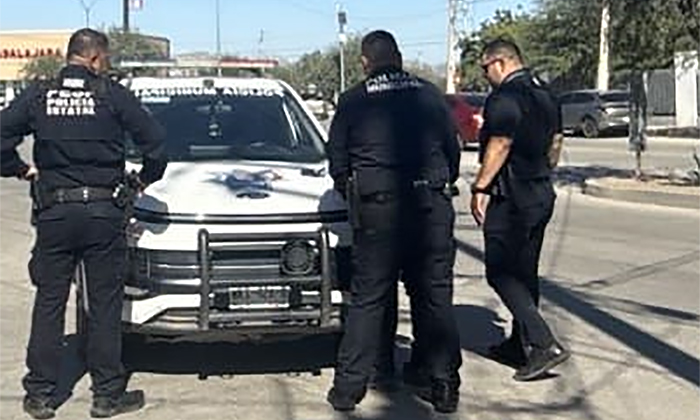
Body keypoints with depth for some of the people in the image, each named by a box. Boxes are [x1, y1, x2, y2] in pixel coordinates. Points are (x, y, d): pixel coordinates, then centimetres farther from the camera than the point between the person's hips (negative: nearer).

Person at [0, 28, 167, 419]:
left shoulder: (39, 95, 3)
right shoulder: (113, 95, -4)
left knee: (49, 304, 9)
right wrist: (147, 178, 11)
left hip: (54, 212, 2)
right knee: (105, 305, 6)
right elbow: (155, 140, -5)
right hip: (103, 211, -2)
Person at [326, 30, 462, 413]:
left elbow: (337, 162, 7)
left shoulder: (352, 101, 2)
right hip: (432, 208, 2)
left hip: (376, 211, -1)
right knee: (435, 297, 8)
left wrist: (352, 195, 24)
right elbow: (453, 150, 12)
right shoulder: (429, 95, 7)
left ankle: (348, 386, 9)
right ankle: (444, 386, 12)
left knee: (367, 299, 6)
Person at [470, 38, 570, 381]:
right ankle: (521, 344, 24)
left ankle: (544, 345, -13)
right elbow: (554, 142, 19)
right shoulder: (545, 96, 14)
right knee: (525, 272, 16)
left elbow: (499, 146, -21)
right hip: (542, 193, 10)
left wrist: (480, 188, -16)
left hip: (511, 197, -10)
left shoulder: (504, 98, -16)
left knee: (501, 273, -6)